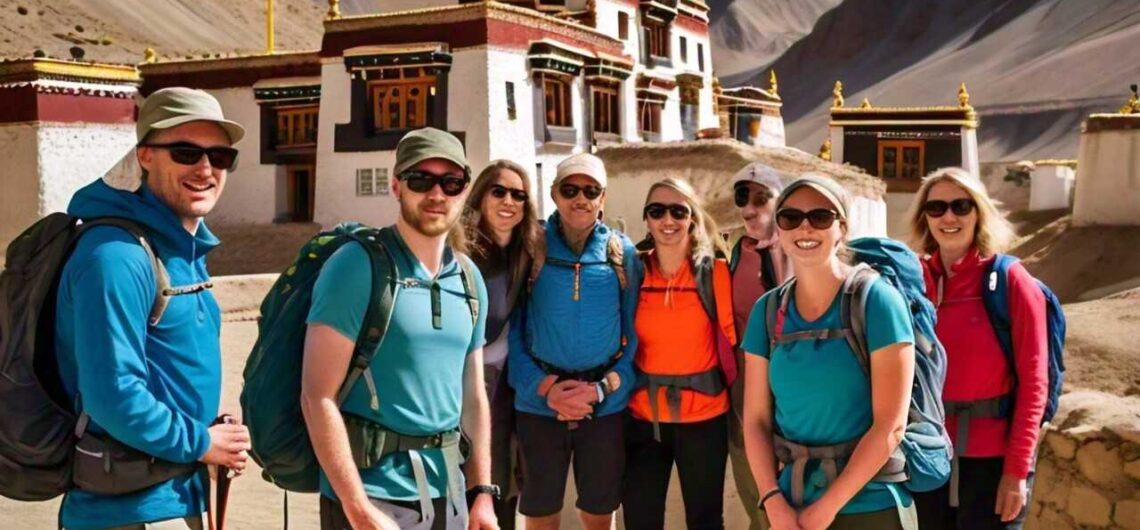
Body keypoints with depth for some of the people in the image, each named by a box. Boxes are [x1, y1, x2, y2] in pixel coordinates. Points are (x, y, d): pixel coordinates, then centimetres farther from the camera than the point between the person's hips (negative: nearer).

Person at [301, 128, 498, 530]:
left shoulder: (470, 280, 7)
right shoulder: (358, 267, -11)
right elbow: (317, 396, -15)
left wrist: (482, 490, 9)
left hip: (447, 492, 6)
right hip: (375, 492, -6)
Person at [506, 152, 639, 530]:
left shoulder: (624, 253, 2)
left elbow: (636, 334, 2)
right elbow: (511, 329, -2)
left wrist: (602, 389, -10)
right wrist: (544, 387, -14)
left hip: (605, 406, 1)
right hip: (539, 404, -1)